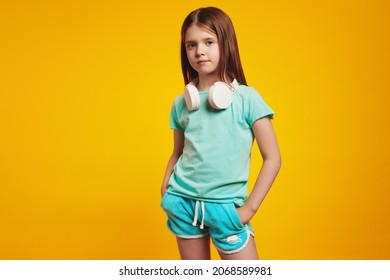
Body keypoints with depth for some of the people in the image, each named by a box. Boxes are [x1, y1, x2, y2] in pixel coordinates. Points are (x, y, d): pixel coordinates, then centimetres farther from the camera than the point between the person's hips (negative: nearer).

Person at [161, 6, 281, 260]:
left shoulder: (246, 98, -8)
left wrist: (250, 207, -10)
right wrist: (166, 186, 0)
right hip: (184, 202, 3)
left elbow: (272, 158, -6)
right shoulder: (181, 103, 3)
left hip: (226, 207, -3)